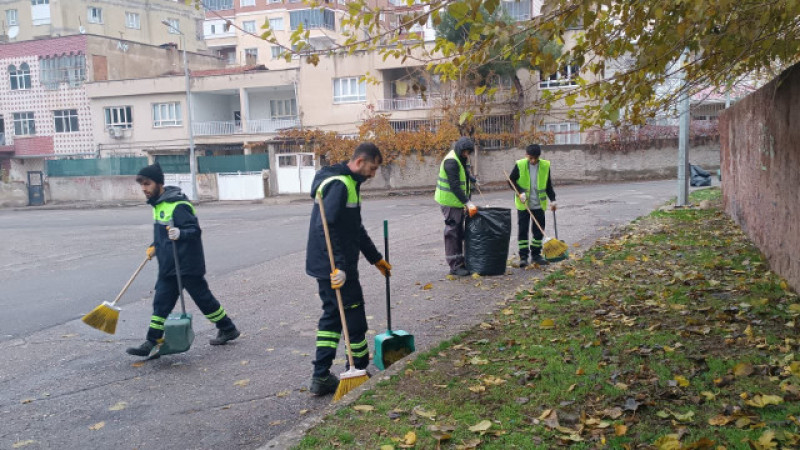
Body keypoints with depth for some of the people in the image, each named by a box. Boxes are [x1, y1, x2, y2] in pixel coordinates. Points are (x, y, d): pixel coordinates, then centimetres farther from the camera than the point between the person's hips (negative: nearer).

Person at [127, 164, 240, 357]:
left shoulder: (178, 205, -20)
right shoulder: (158, 203, 11)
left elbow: (195, 230, -24)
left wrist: (180, 234, -42)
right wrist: (155, 246, 13)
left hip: (187, 265, -8)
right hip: (168, 265, 9)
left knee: (203, 298, 4)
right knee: (161, 303, 8)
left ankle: (228, 329, 21)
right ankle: (151, 342, 12)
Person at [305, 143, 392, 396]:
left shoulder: (349, 183, 17)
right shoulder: (339, 184, -16)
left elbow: (356, 229, 25)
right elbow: (327, 228, -26)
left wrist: (376, 259, 29)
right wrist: (339, 267, -28)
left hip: (326, 266, 10)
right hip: (334, 266, -10)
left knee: (332, 315, 13)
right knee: (354, 317, 1)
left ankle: (321, 377, 17)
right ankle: (359, 372, 16)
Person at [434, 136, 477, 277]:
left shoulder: (461, 160, 13)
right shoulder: (451, 161, -19)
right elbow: (454, 186, -25)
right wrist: (468, 203, -28)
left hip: (459, 202, 10)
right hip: (450, 202, -10)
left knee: (459, 232, 13)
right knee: (452, 232, -6)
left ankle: (460, 262, 21)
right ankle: (455, 266, -2)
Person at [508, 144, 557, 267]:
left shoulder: (545, 166, -1)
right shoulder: (520, 165, -8)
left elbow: (548, 185, 8)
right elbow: (511, 180, 0)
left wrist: (552, 199, -1)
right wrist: (520, 192, -14)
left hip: (539, 204, 3)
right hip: (523, 204, -2)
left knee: (539, 230, 7)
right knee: (523, 230, -1)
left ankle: (536, 254, 20)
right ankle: (523, 256, 5)